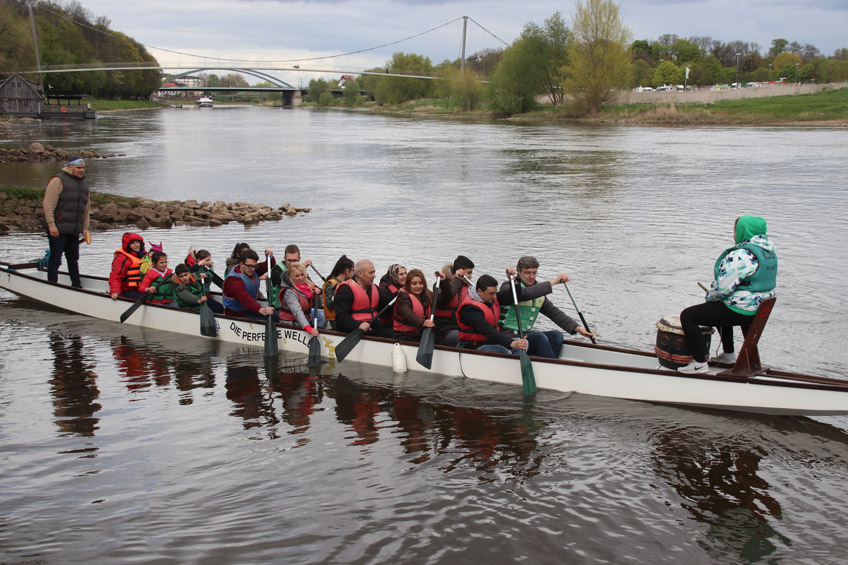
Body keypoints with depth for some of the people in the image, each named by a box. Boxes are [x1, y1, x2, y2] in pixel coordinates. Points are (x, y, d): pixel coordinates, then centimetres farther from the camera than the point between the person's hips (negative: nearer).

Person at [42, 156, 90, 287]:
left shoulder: (84, 185, 17)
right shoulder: (58, 181, -7)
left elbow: (86, 209, 22)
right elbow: (48, 204, -14)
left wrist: (85, 228, 16)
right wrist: (51, 225, -19)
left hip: (74, 231, 7)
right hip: (58, 230, -7)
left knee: (73, 259, 15)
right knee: (55, 260, -5)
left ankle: (77, 286, 25)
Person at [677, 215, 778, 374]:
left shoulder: (740, 255, -23)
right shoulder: (769, 251, 7)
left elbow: (723, 288, -24)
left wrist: (708, 298, -2)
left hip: (741, 311, -10)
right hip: (761, 308, 10)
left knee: (687, 315, -4)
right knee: (720, 309, 39)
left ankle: (700, 362, -4)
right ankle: (728, 354, 42)